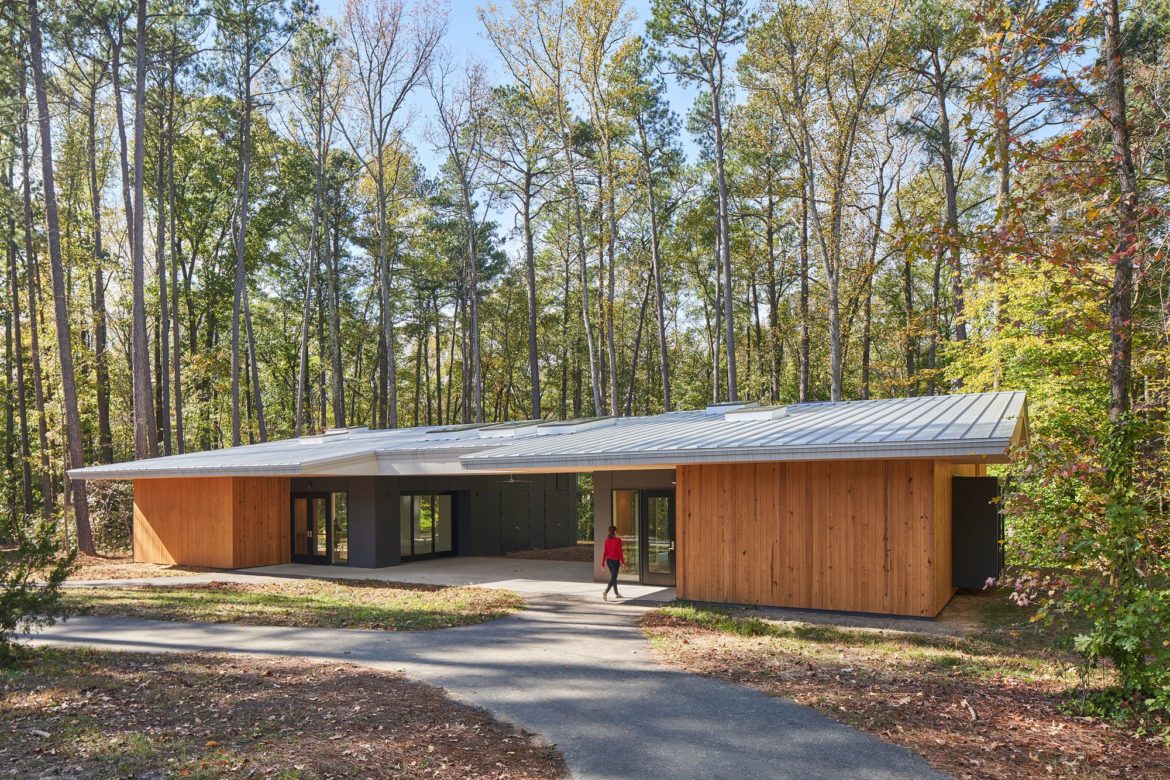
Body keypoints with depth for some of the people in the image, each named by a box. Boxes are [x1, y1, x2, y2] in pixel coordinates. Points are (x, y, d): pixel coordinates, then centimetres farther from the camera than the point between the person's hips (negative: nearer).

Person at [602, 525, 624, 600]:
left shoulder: (607, 539, -1)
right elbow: (620, 551, -12)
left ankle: (616, 593, 33)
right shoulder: (618, 540, -13)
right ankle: (605, 593, -22)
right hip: (615, 561, -6)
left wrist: (603, 563, 3)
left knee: (613, 576, 21)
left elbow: (604, 551, -1)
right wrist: (622, 562, -2)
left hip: (608, 560, 6)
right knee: (613, 578, -4)